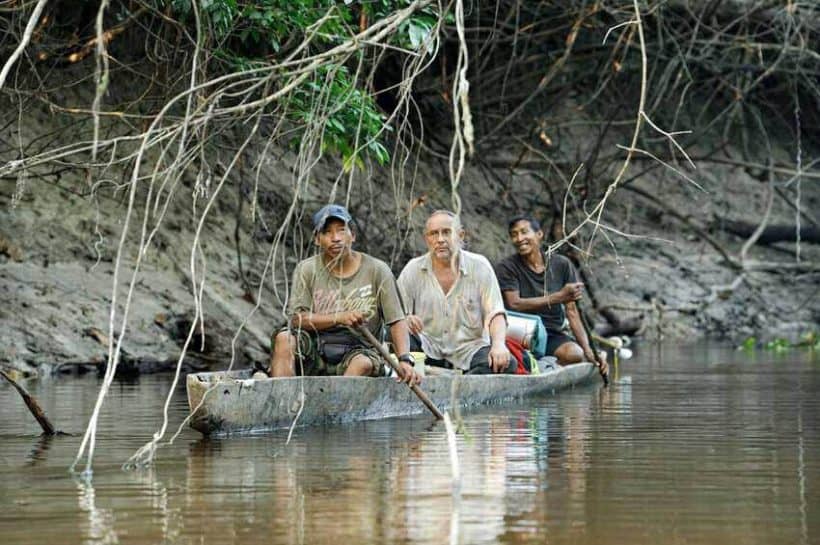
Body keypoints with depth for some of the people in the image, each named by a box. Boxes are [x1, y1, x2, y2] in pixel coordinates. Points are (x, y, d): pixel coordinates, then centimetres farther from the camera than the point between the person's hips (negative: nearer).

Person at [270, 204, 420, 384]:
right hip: (313, 353, 1)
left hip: (356, 351, -1)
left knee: (364, 363, -35)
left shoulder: (376, 270, 0)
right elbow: (296, 318, -7)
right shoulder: (306, 270, 3)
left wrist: (405, 360, -22)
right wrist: (340, 318, -21)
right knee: (284, 338, -27)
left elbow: (397, 321, -5)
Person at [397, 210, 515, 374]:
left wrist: (498, 344, -25)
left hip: (470, 347, 0)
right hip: (428, 351, 0)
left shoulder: (479, 266, 2)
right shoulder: (413, 270, 4)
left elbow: (495, 313, -5)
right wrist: (405, 320, -25)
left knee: (506, 364, -30)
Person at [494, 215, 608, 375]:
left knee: (575, 354, -31)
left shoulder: (561, 265, 5)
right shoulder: (506, 267, -2)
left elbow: (571, 311, 4)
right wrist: (559, 297, -23)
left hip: (553, 334, 2)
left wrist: (588, 350, -8)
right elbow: (514, 304, -16)